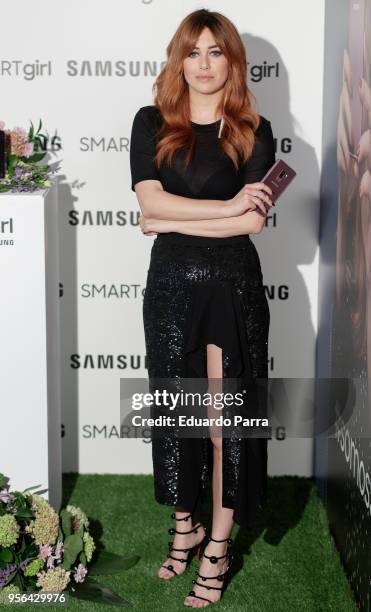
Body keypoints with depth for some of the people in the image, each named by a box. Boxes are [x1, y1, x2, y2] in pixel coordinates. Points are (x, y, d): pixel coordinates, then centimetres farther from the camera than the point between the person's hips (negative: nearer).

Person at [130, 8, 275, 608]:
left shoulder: (254, 131, -1)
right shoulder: (152, 123, 3)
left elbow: (254, 221, -12)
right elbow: (150, 202, -11)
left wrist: (172, 222, -12)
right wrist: (228, 206, -15)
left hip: (233, 286, -2)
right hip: (172, 284, 2)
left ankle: (218, 548, 17)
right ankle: (185, 525, 31)